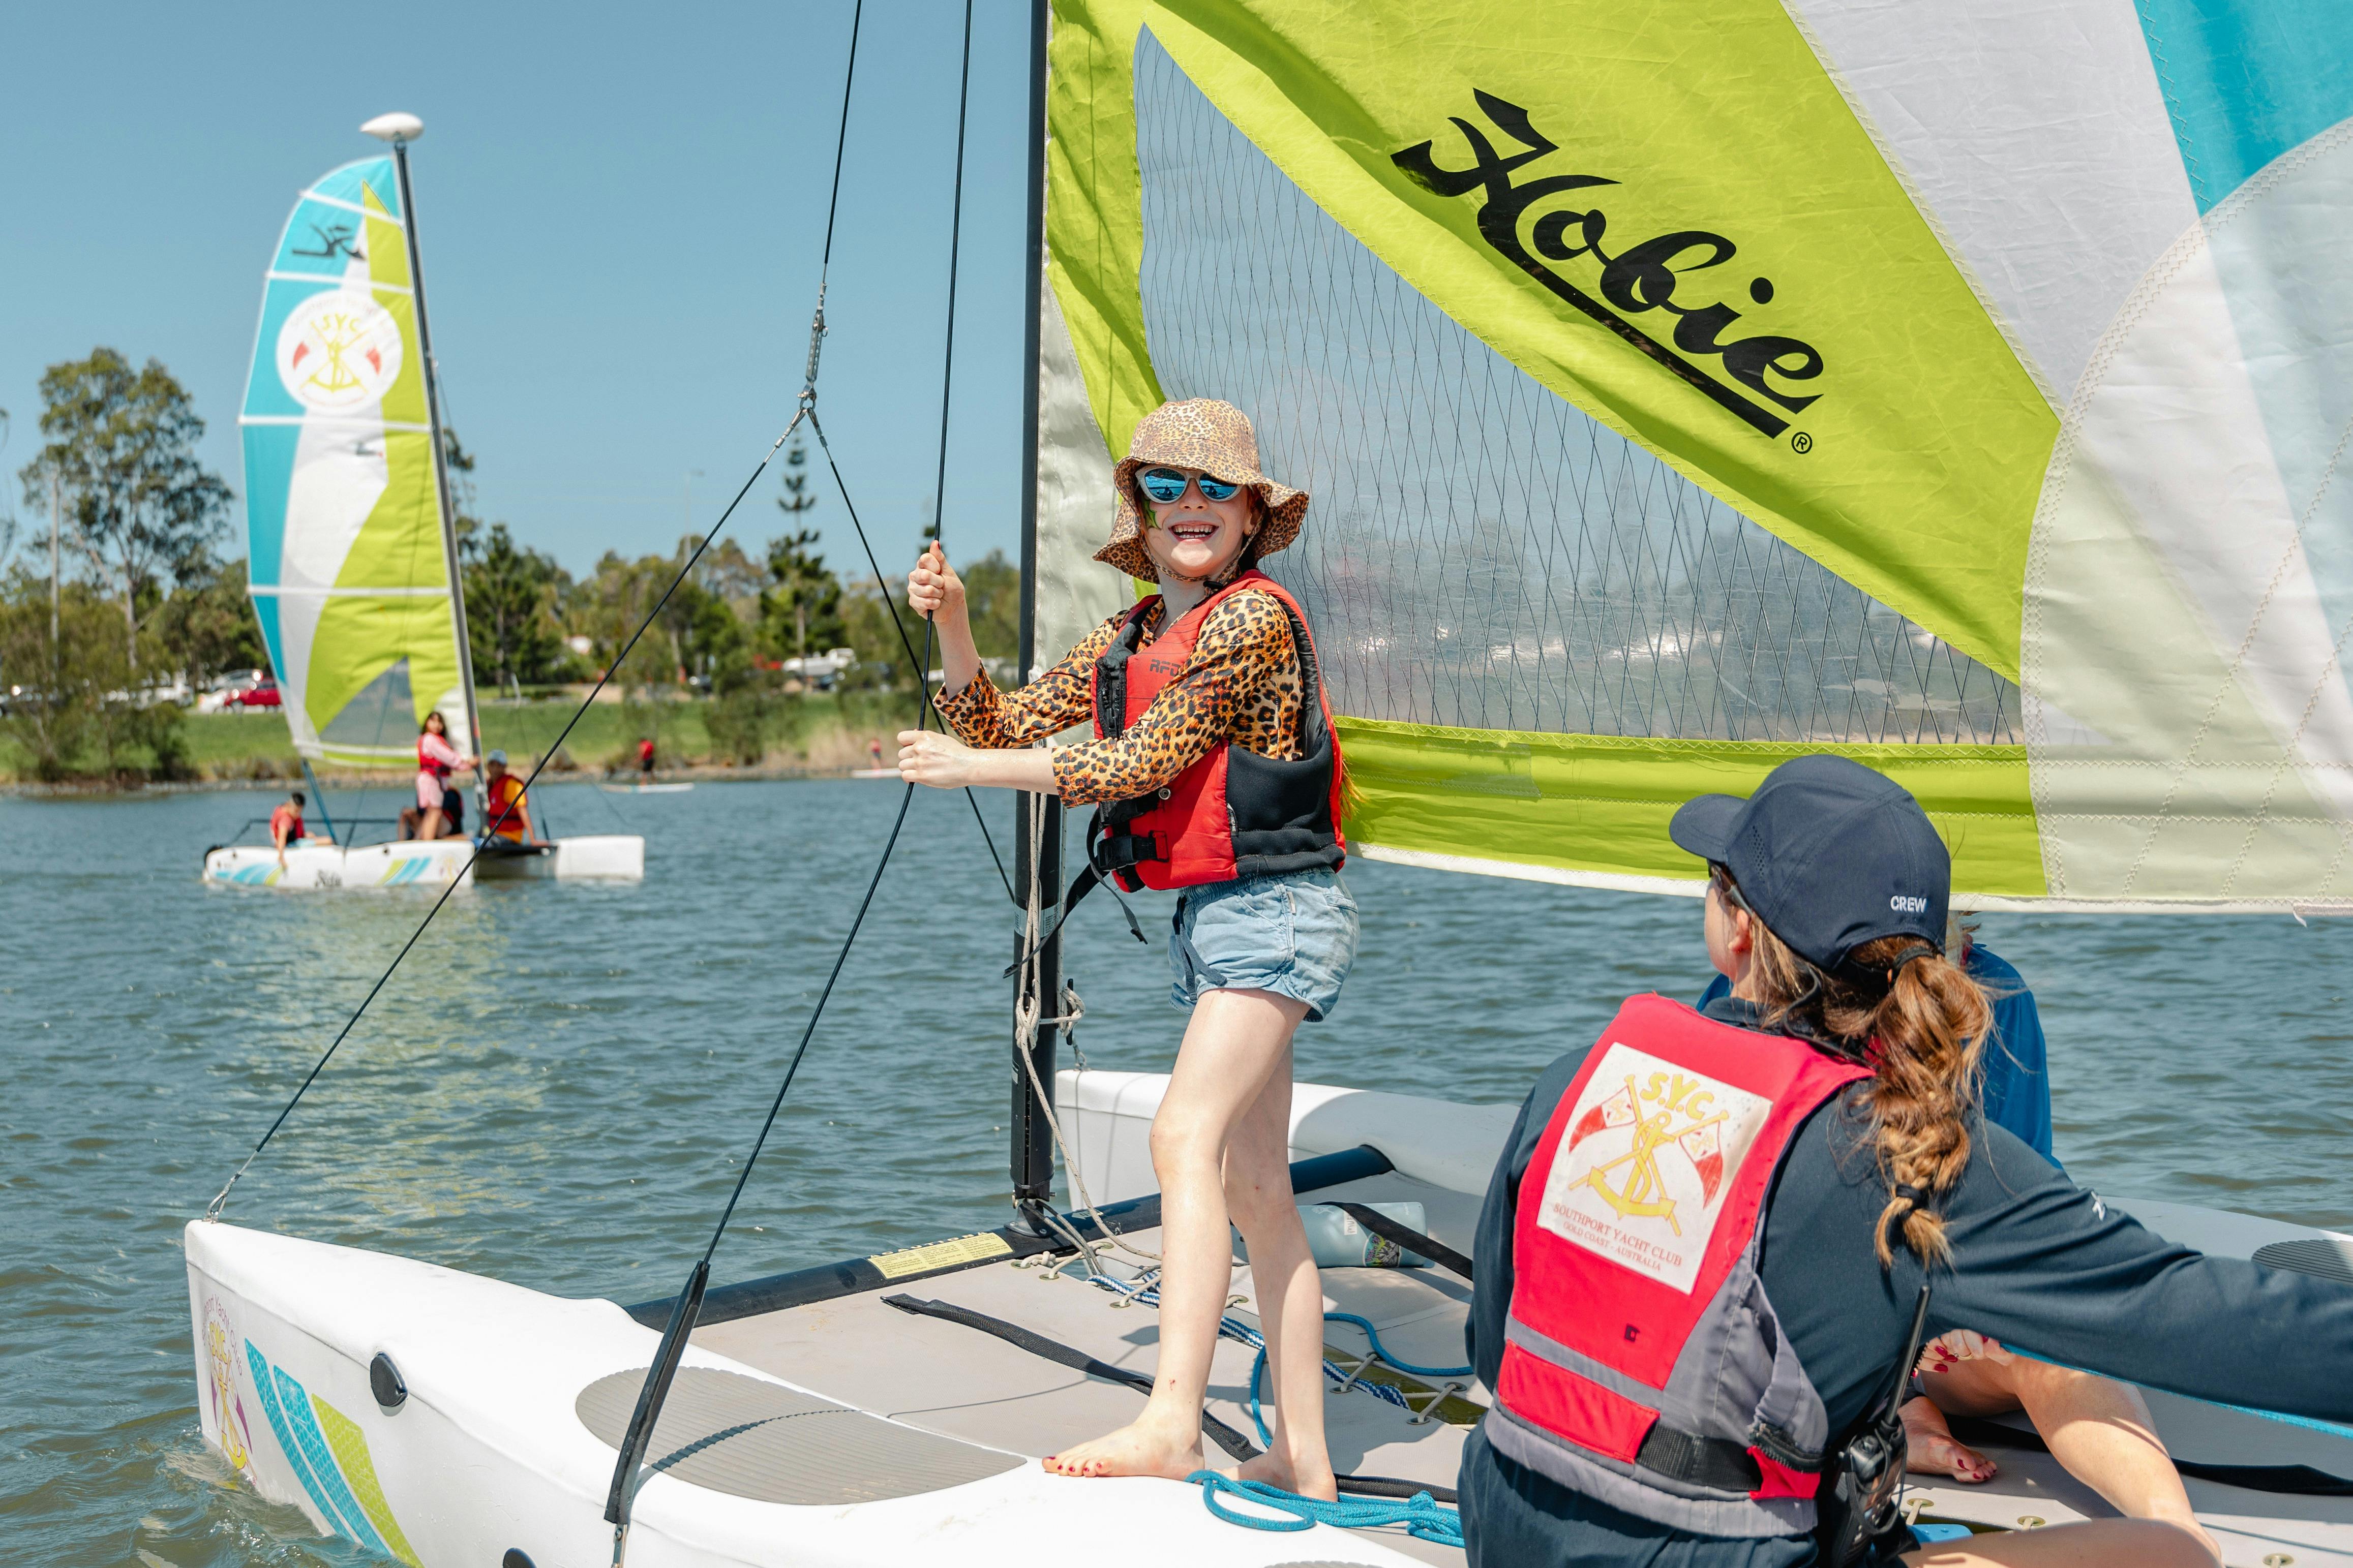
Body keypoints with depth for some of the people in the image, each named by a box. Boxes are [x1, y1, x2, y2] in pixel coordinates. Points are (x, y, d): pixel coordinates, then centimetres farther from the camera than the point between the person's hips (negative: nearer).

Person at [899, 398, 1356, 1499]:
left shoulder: (1254, 617, -11)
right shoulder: (1126, 640, 15)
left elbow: (1140, 765, -17)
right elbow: (1005, 727, 14)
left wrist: (970, 770, -14)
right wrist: (951, 626, -2)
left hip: (1272, 909, -9)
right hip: (1204, 916, 9)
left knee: (1185, 1138, -23)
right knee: (1255, 1187, 9)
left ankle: (1169, 1425, -28)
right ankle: (1303, 1462, 15)